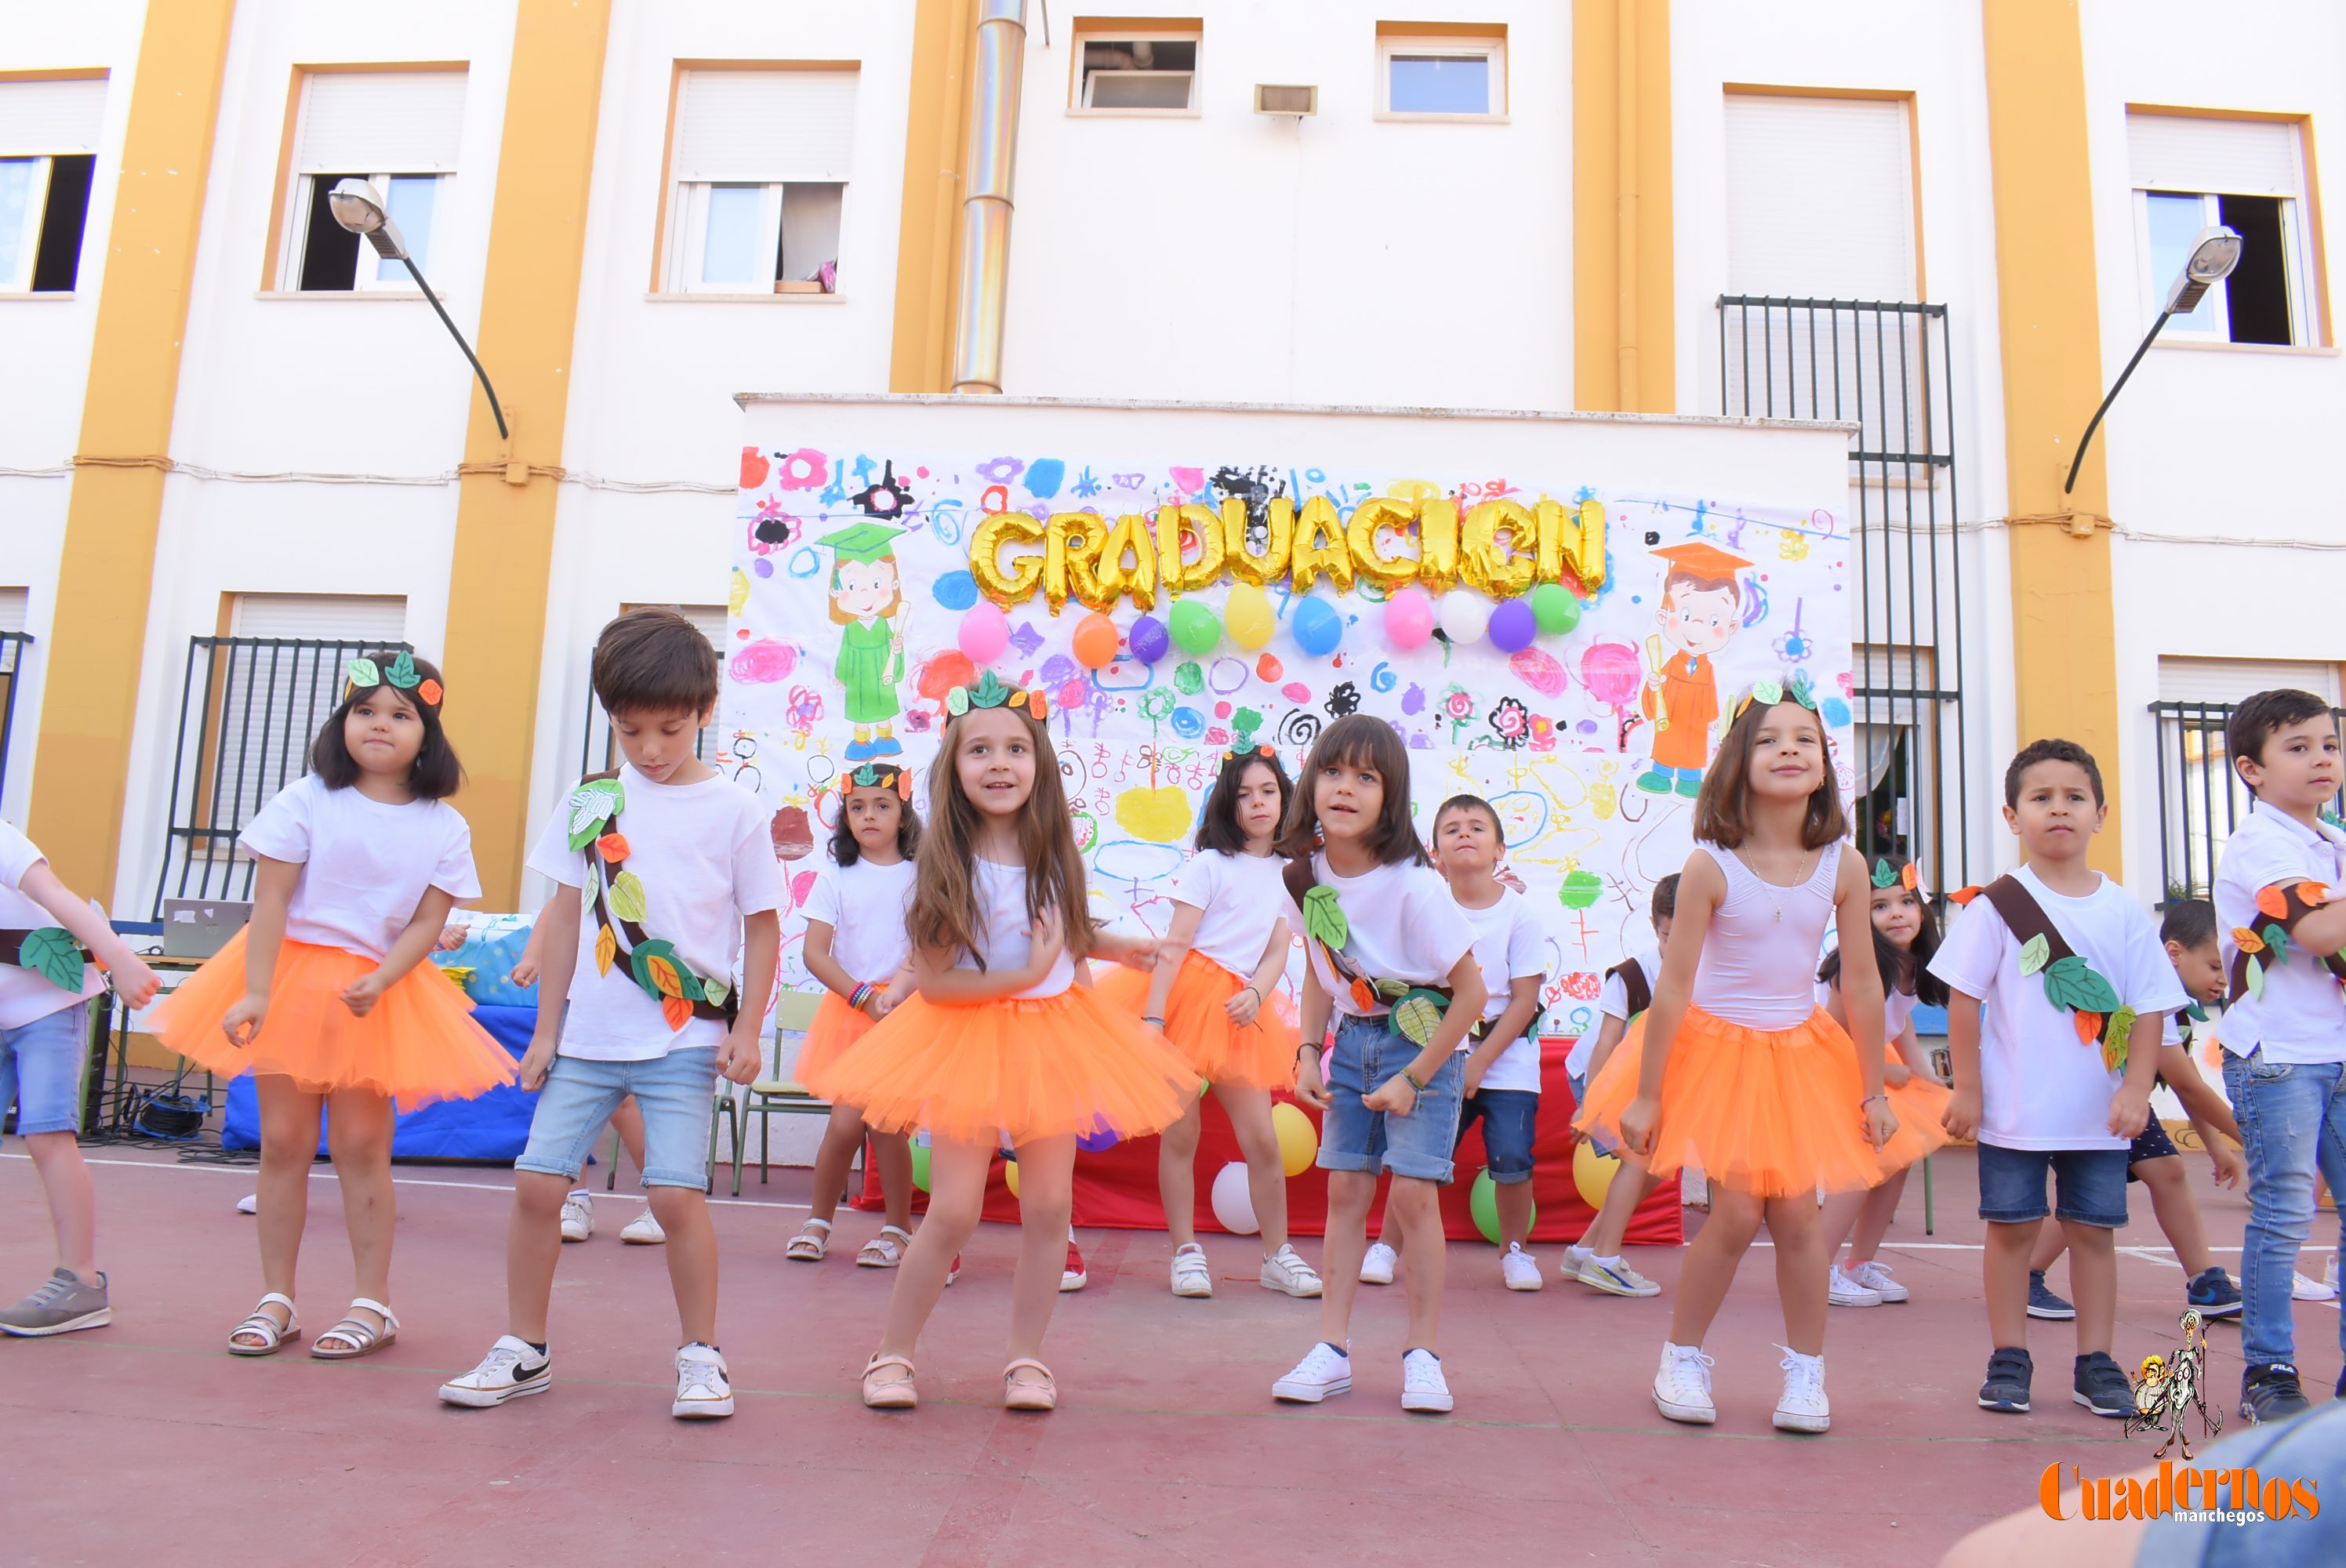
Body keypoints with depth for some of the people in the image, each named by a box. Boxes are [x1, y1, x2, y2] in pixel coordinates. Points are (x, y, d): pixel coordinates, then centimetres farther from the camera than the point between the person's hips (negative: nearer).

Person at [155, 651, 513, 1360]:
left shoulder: (445, 828, -1)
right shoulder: (306, 801, -3)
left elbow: (429, 922, -3)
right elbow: (269, 900, -6)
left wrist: (380, 981, -19)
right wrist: (255, 993, -13)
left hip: (380, 993, 0)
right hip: (291, 978, 0)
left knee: (361, 1145, 1)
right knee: (284, 1140, 4)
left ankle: (373, 1305, 11)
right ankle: (276, 1301, 16)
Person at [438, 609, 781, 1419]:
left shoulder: (734, 808, -2)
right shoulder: (589, 800, 6)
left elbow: (763, 925, 2)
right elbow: (566, 917, 10)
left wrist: (746, 1031, -4)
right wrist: (547, 1030, 10)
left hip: (686, 1038, -3)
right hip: (589, 1034, 4)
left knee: (675, 1190, -11)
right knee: (537, 1180, 2)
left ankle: (702, 1355, 9)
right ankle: (524, 1350, 21)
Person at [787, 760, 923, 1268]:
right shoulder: (835, 878, 4)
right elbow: (815, 953, -2)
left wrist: (897, 992, -18)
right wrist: (864, 997, -12)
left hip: (905, 1011, -1)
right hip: (847, 1010, 1)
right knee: (847, 1122, -4)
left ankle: (898, 1229, 13)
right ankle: (818, 1221, 17)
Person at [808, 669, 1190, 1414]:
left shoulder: (1052, 851, 0)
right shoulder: (949, 863, -13)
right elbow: (931, 982, -16)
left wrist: (1114, 947, 4)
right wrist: (1029, 974, -21)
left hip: (1055, 1034, 4)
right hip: (971, 1038, -4)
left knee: (1048, 1207, 4)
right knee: (953, 1211, -5)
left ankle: (1027, 1359, 20)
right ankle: (892, 1354, 15)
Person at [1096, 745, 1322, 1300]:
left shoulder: (1287, 874, 11)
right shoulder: (1208, 865, -3)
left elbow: (1278, 953, 8)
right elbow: (1175, 944, -10)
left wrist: (1256, 995, -12)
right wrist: (1152, 1017, -18)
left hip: (1237, 1009, 4)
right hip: (1185, 993, -4)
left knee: (1261, 1137, 1)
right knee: (1181, 1131, 0)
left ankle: (1278, 1255, 15)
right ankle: (1185, 1252, 14)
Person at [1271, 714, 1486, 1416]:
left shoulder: (1413, 885, -25)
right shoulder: (1306, 874, -8)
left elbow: (1471, 992, -18)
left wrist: (1414, 1079, -15)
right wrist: (1308, 1052, -1)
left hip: (1425, 1041, -5)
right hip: (1353, 1039, 5)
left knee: (1413, 1192, -8)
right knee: (1345, 1187, 3)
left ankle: (1422, 1354, 6)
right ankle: (1332, 1350, 10)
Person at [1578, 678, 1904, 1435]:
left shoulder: (1842, 868, -9)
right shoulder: (1710, 866, -18)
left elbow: (1863, 985, -1)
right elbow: (1673, 987, -15)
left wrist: (1874, 1090, 3)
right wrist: (1646, 1094, -12)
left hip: (1802, 1056, 3)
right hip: (1715, 1046, -3)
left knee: (1795, 1212, 3)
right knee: (1737, 1212, -5)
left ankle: (1806, 1373, 22)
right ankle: (1682, 1359, 16)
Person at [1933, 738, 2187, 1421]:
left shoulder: (2124, 911, 2)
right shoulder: (1995, 905, -6)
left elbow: (2147, 1007, 3)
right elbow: (1964, 999, -5)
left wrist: (2137, 1088, -6)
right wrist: (1967, 1089, -7)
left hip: (2100, 1111, 2)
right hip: (2014, 1108, -2)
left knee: (2094, 1229, 9)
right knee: (2011, 1228, 6)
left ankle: (2095, 1361, 22)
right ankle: (2008, 1358, 17)